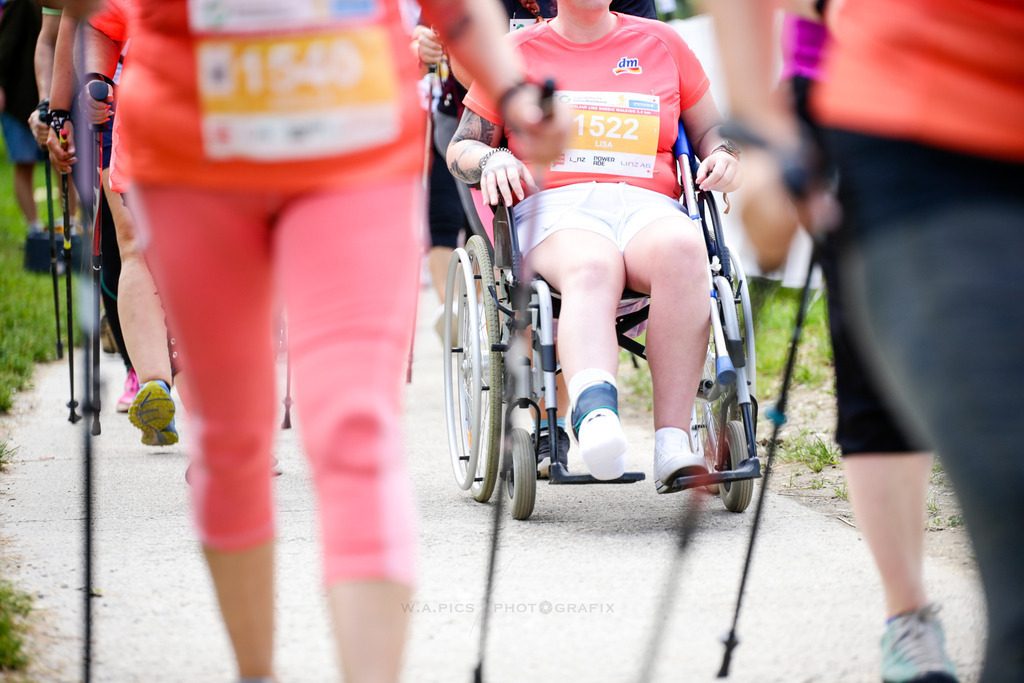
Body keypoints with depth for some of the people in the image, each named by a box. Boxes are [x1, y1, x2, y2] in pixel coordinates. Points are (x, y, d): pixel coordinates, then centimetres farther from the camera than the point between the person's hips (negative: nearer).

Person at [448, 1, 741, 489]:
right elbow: (461, 148, 22)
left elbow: (709, 128, 30)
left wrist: (721, 155, 6)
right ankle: (594, 411, -70)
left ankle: (673, 448, -44)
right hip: (556, 211, -1)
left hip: (648, 209, 2)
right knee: (592, 269, -40)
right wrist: (493, 160, -2)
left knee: (680, 248, -38)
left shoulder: (661, 44, 24)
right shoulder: (516, 54, 20)